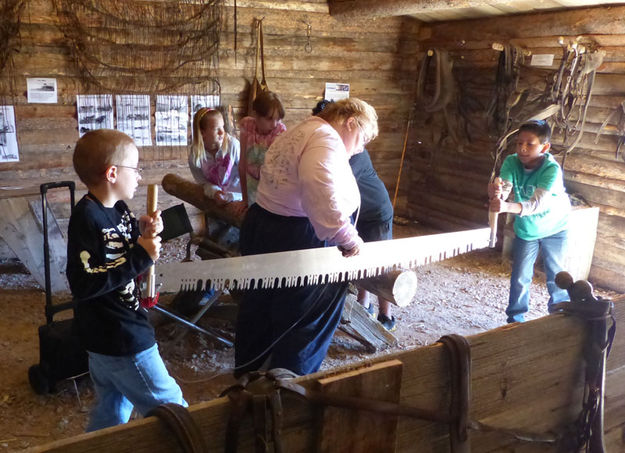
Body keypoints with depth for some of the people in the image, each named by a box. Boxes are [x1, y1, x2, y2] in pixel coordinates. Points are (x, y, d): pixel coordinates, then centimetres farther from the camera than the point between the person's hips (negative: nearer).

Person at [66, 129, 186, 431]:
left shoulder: (118, 209, 5)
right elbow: (82, 284, -27)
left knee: (112, 412, 25)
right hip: (121, 339, -9)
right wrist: (140, 257, -26)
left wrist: (145, 234, -4)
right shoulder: (86, 218, -21)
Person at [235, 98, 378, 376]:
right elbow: (321, 196, -33)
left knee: (259, 305, 24)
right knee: (304, 322, 5)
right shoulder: (326, 140, -17)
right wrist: (347, 238, -25)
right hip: (296, 240, -10)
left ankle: (245, 369, 43)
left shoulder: (297, 133, 15)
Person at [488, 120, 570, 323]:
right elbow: (504, 191, -35)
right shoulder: (511, 162, -22)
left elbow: (537, 203, -46)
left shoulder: (551, 169, -32)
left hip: (554, 228, -2)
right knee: (520, 278, 3)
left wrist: (507, 207, -63)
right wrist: (496, 193, -60)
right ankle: (515, 319, 21)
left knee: (555, 276, 12)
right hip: (525, 229, 2)